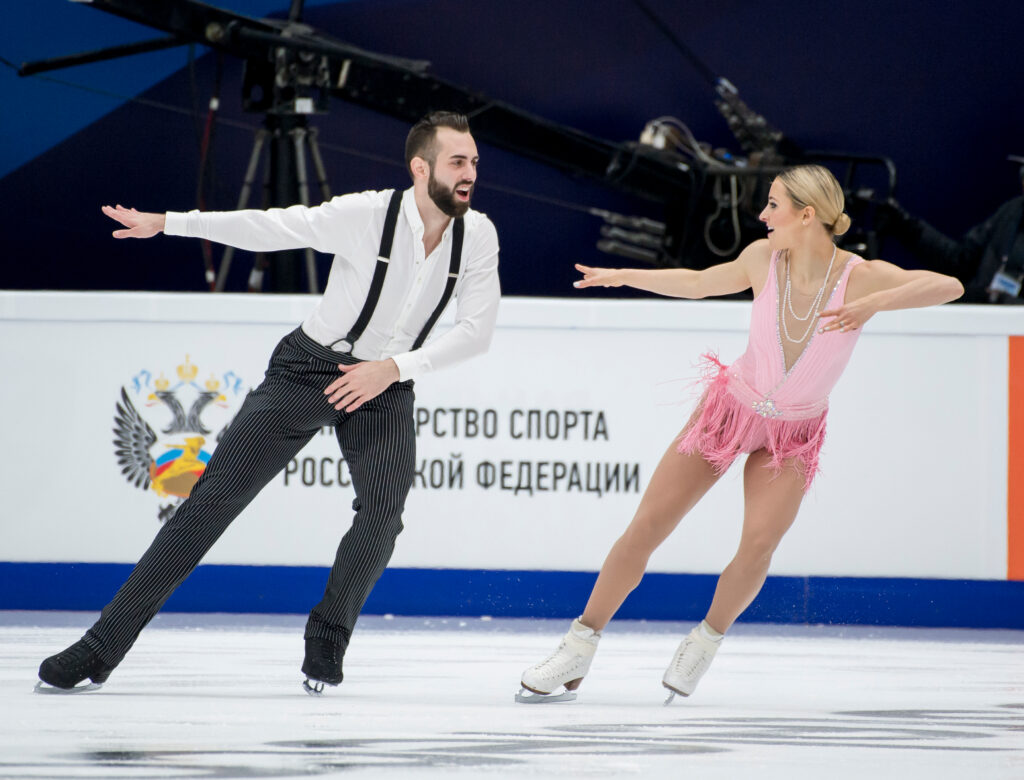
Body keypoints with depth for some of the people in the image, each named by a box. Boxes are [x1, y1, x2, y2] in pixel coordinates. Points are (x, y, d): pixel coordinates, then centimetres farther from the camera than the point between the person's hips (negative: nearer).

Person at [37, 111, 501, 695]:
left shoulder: (478, 235, -10)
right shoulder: (365, 216, -20)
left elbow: (478, 329, -9)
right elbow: (274, 228, -17)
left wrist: (395, 367, -19)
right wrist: (167, 223, -22)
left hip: (384, 384, 3)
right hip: (307, 370, -3)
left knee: (383, 513, -22)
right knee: (215, 498, -8)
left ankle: (326, 646, 1)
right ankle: (101, 648, -7)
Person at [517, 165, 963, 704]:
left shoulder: (860, 277, -20)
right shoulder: (763, 260, -12)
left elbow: (949, 286, -31)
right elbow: (697, 283, 8)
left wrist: (873, 304, -43)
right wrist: (623, 276, 11)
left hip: (793, 436, -2)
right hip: (730, 408, 2)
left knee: (759, 543, -23)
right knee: (646, 528, -2)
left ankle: (708, 638, 5)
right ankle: (578, 651, 11)